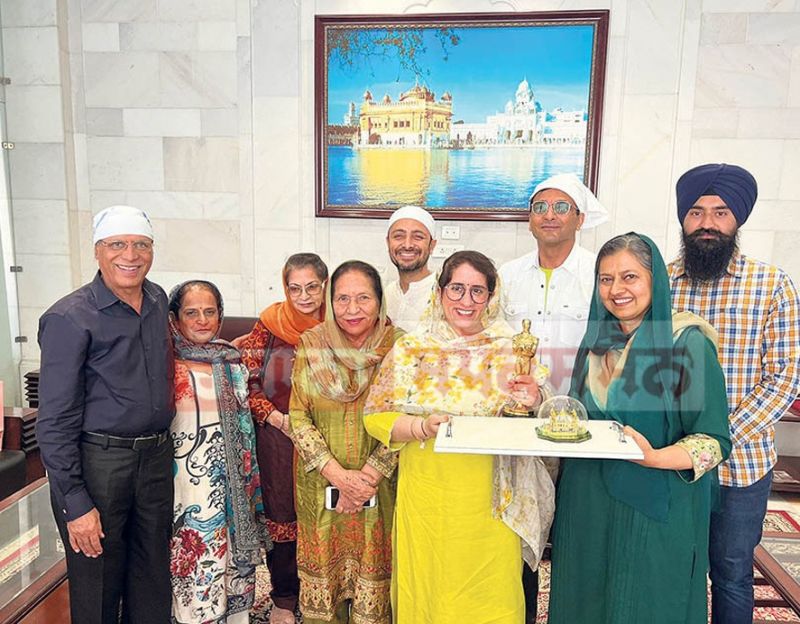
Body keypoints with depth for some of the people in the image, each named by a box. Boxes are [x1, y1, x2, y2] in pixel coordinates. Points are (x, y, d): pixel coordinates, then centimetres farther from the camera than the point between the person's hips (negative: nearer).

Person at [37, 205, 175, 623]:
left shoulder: (158, 301, 5)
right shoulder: (70, 318, -13)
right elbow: (55, 423, -13)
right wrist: (76, 503, -14)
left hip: (156, 457, 6)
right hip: (97, 460, -5)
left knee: (152, 584, 18)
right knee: (98, 589, 10)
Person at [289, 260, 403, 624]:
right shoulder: (311, 346, -4)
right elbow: (298, 418, -5)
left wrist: (370, 476, -13)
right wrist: (339, 475, -13)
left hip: (379, 488, -1)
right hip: (320, 486, 1)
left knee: (373, 577, 9)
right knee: (322, 573, 13)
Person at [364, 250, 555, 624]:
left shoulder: (511, 350, 2)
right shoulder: (412, 349, -2)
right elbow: (376, 417, -2)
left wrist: (531, 404, -13)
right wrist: (423, 428, -19)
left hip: (491, 502, 1)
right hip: (428, 501, 0)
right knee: (429, 592, 11)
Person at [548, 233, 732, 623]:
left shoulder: (688, 343, -11)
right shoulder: (595, 342, 5)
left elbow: (714, 439, -12)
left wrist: (655, 457, -30)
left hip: (655, 512, -5)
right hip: (587, 508, 5)